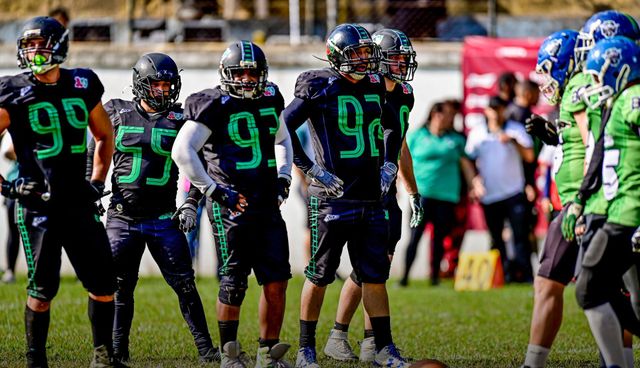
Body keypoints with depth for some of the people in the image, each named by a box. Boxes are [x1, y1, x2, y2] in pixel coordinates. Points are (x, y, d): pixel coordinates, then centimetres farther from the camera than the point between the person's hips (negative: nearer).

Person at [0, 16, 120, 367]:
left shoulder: (82, 86, 7)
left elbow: (105, 136, 23)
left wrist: (98, 180, 13)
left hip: (78, 203, 4)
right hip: (36, 204, -4)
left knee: (103, 282, 6)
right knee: (42, 289, -4)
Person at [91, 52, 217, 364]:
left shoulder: (179, 121, 2)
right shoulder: (117, 115, 3)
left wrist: (190, 204, -2)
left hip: (163, 218, 0)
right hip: (123, 217, 1)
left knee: (184, 284, -3)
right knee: (118, 285, 4)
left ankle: (205, 349, 4)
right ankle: (117, 350, 15)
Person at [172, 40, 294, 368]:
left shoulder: (270, 100, 11)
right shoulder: (213, 107, -10)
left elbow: (282, 139, 29)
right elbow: (182, 151, -16)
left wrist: (283, 177, 14)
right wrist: (214, 190, -16)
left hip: (267, 203, 6)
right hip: (231, 203, -6)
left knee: (277, 279, 4)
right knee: (234, 281, -5)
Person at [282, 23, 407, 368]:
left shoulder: (375, 87, 10)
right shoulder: (320, 88, -9)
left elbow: (391, 130, 27)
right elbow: (282, 129, -10)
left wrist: (388, 165, 14)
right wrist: (312, 170, -12)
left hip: (371, 197, 5)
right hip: (333, 196, -5)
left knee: (375, 276, 7)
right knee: (319, 276, 3)